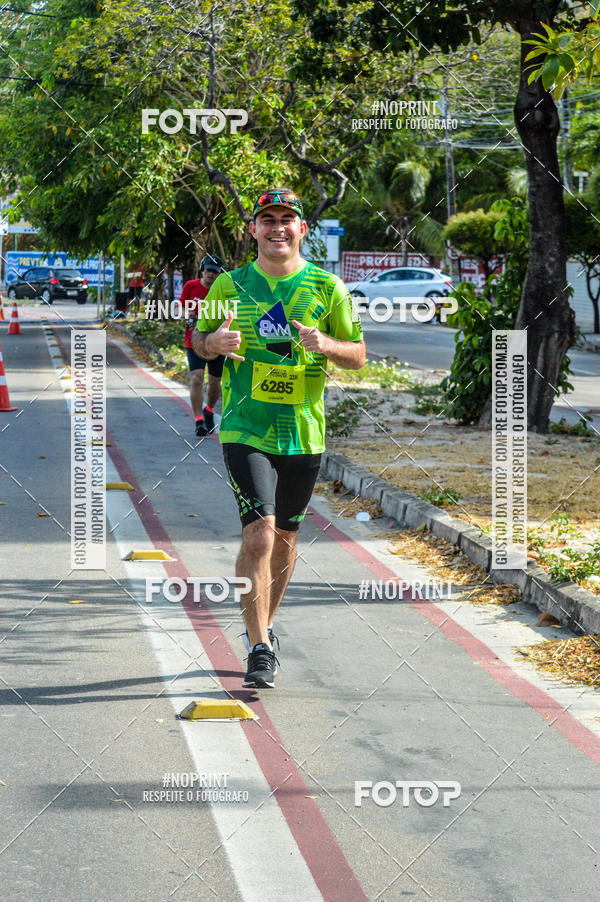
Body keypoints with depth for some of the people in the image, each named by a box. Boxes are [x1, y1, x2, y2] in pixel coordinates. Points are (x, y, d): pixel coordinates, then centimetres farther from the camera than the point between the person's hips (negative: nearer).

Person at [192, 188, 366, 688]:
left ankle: (261, 626, 35)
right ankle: (260, 647, -12)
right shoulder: (230, 285, 3)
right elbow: (198, 339, 14)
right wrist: (215, 342, -11)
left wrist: (324, 345, -15)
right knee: (259, 533, -16)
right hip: (246, 430, -2)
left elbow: (358, 355, 7)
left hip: (304, 432, 2)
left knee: (284, 537, 14)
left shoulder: (327, 288, 2)